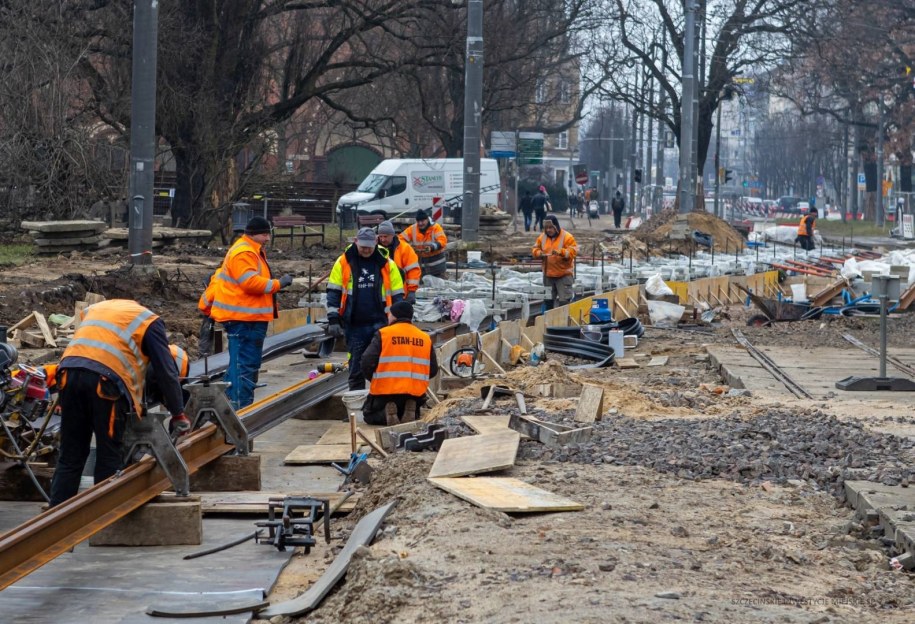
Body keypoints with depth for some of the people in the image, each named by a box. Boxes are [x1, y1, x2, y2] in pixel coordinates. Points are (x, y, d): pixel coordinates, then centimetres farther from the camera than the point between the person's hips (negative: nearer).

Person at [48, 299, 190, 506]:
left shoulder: (94, 309, 34)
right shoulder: (149, 321, 17)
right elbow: (166, 372, 12)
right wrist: (178, 415, 18)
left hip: (69, 372, 5)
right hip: (106, 380, -5)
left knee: (70, 457, 11)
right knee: (110, 458, 6)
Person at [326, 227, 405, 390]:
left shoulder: (386, 264, 4)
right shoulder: (343, 262, 3)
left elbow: (397, 295, 10)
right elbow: (333, 292, 5)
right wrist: (333, 320, -2)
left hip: (379, 323, -1)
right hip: (353, 325, 1)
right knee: (356, 365, 7)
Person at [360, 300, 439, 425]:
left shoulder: (383, 334, -5)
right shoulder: (425, 338, 7)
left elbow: (367, 362, -11)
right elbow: (433, 370, 9)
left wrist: (374, 378, 9)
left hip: (385, 392, -3)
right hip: (415, 394, 3)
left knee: (370, 415, 21)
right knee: (414, 414, 30)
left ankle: (386, 414, -13)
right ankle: (409, 411, -6)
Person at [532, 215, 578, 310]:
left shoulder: (567, 237, -10)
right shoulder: (542, 237, 6)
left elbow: (573, 251, -17)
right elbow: (535, 249, 13)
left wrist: (560, 252, -32)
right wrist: (539, 253, -10)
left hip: (563, 274, -5)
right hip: (548, 274, 5)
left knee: (564, 300, -7)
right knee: (548, 300, 14)